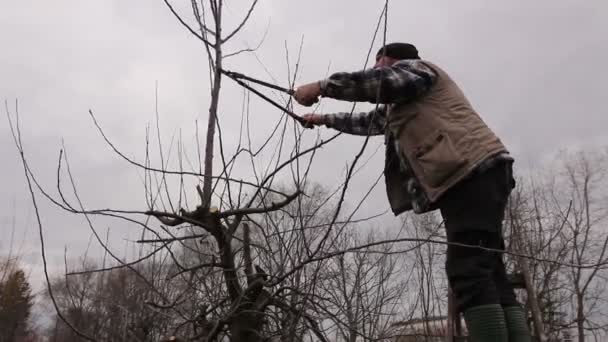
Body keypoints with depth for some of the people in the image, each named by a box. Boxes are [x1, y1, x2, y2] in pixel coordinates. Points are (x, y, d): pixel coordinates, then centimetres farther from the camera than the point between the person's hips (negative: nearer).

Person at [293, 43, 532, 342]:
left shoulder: (413, 67, 11)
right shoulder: (398, 105, 38)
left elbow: (381, 81, -10)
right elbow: (371, 121, 52)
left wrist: (321, 86, -6)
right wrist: (325, 119, 60)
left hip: (476, 169, -10)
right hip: (463, 177, 10)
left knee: (468, 272, -21)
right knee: (485, 274, 0)